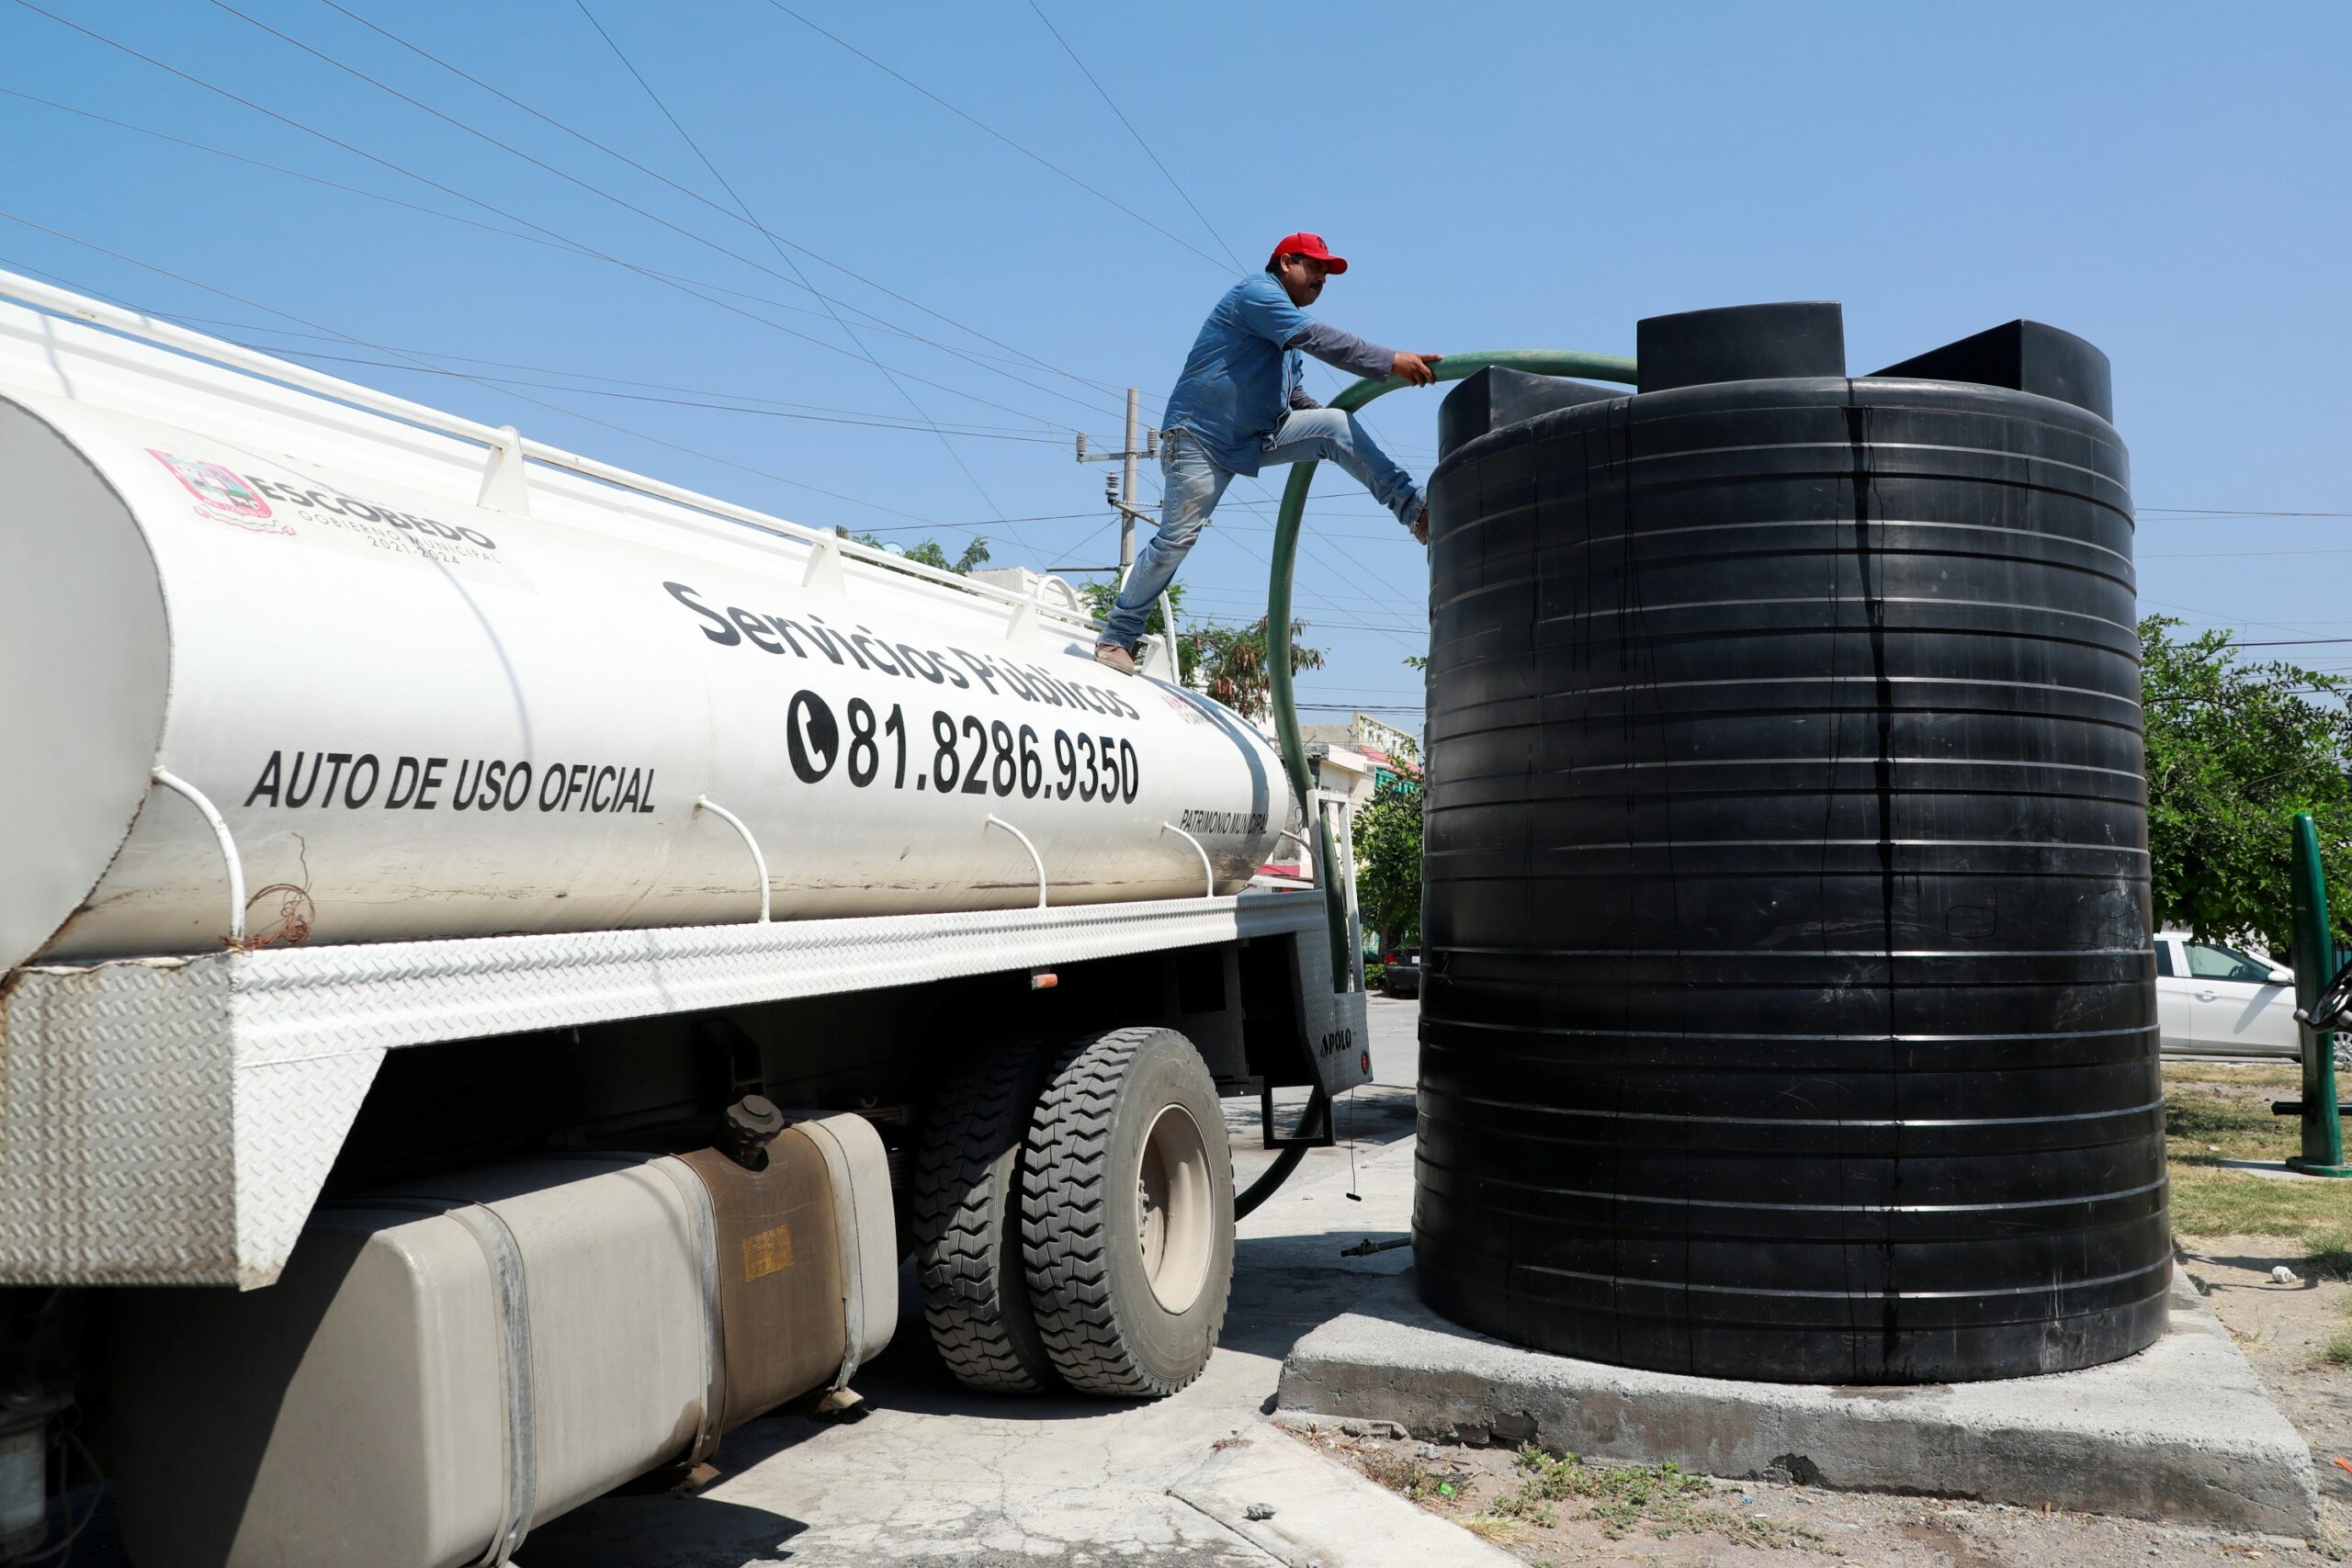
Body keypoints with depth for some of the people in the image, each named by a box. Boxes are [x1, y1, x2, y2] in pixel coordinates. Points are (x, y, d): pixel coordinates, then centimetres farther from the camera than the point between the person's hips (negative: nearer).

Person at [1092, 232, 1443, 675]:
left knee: (1336, 424, -13)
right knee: (1175, 539, -11)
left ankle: (1417, 513, -21)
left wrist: (1326, 439, 12)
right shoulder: (1256, 293, -10)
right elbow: (1320, 339, -23)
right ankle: (1116, 636, 2)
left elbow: (1296, 398, 25)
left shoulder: (1287, 335, 20)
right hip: (1199, 439, -8)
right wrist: (1391, 361, -27)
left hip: (1256, 439, 8)